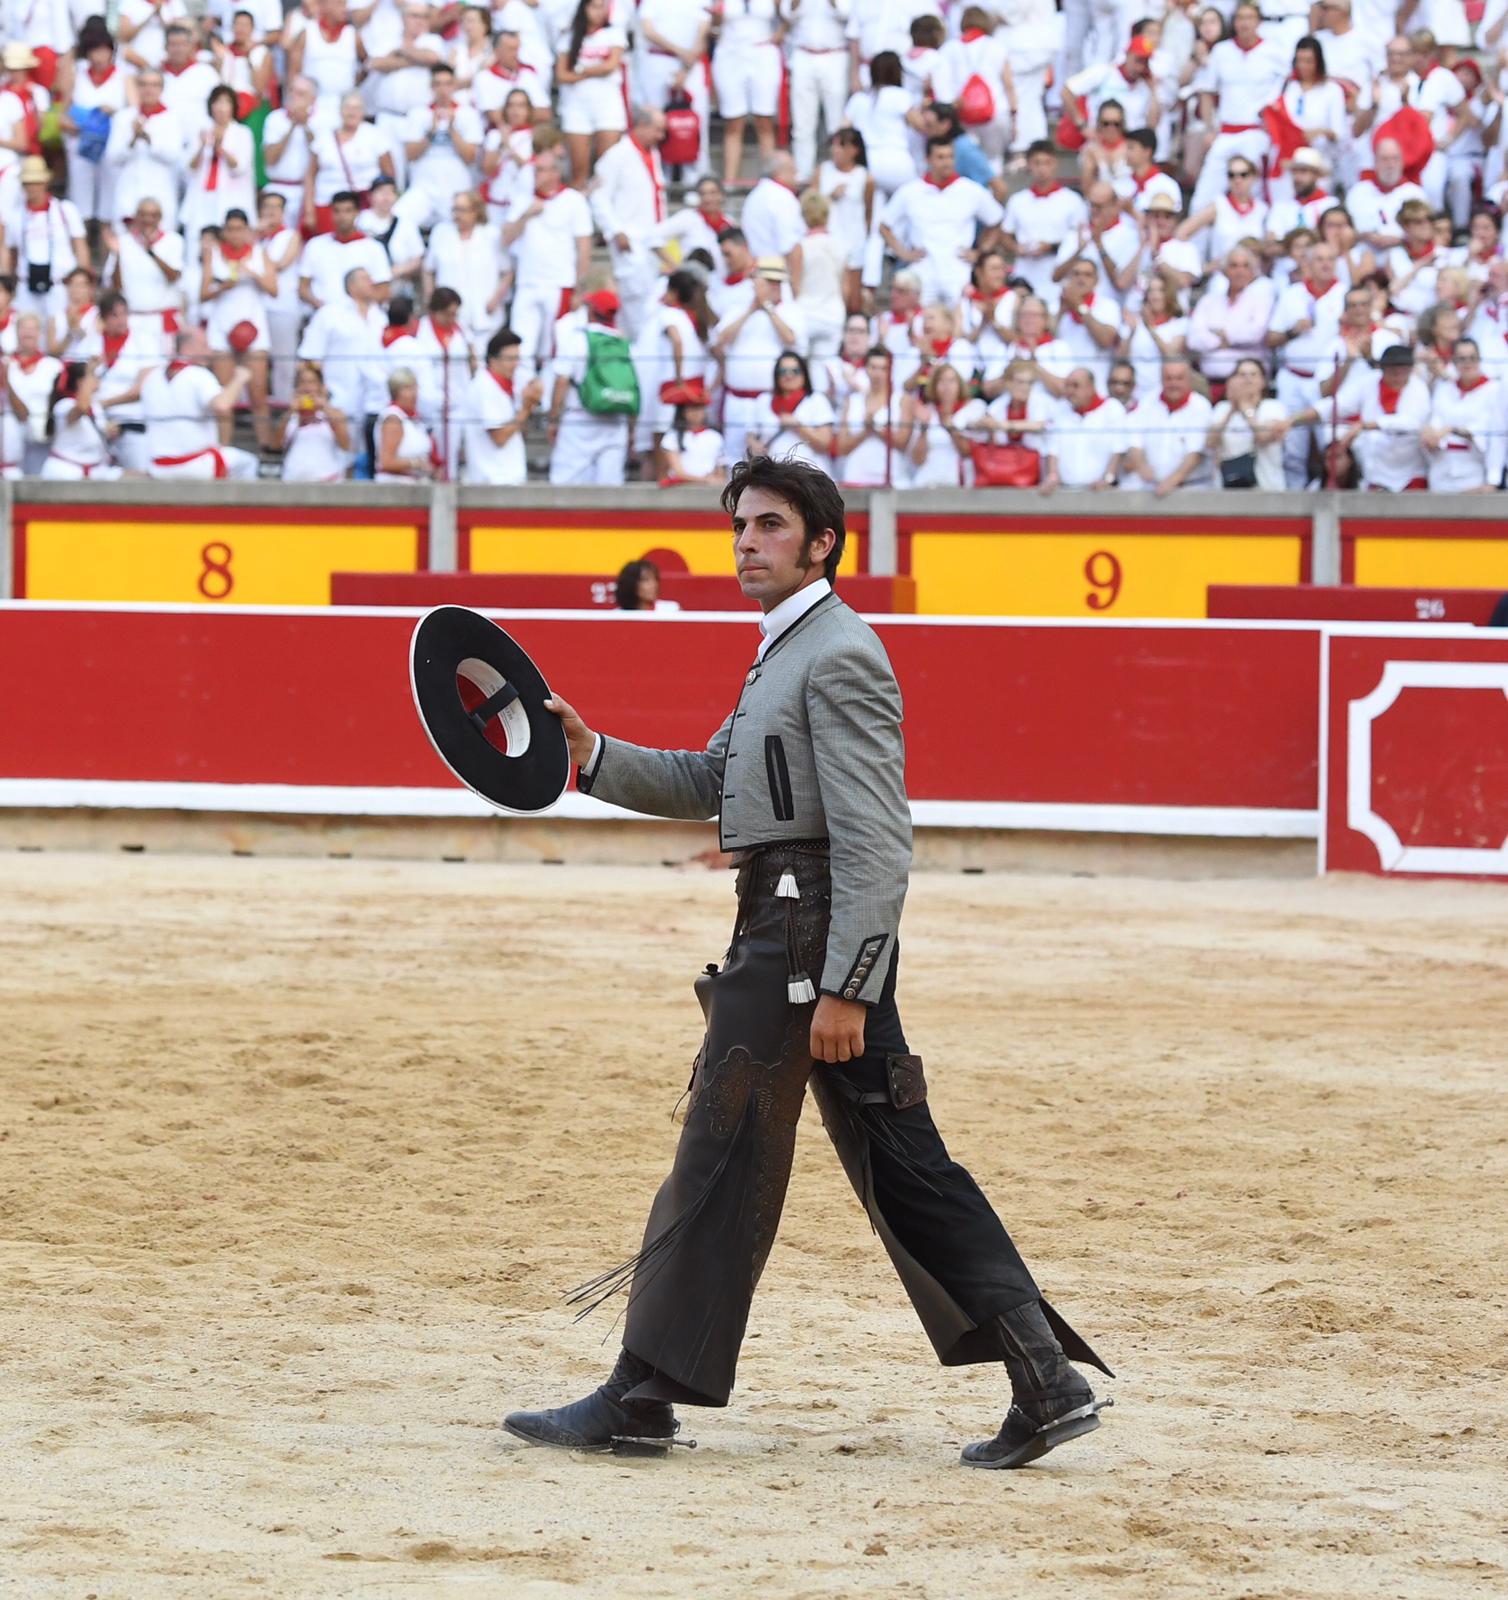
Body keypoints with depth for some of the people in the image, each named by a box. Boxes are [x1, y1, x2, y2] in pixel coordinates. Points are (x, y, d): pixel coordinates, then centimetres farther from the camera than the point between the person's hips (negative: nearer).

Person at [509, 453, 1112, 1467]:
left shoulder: (840, 657, -13)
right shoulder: (788, 655, 21)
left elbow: (875, 843, -19)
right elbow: (708, 783, 25)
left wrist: (842, 989, -24)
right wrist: (594, 755, 10)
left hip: (807, 936, -10)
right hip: (815, 941, 10)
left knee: (722, 1160, -4)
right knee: (903, 1167, 8)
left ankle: (646, 1393, 2)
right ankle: (1046, 1379, 6)